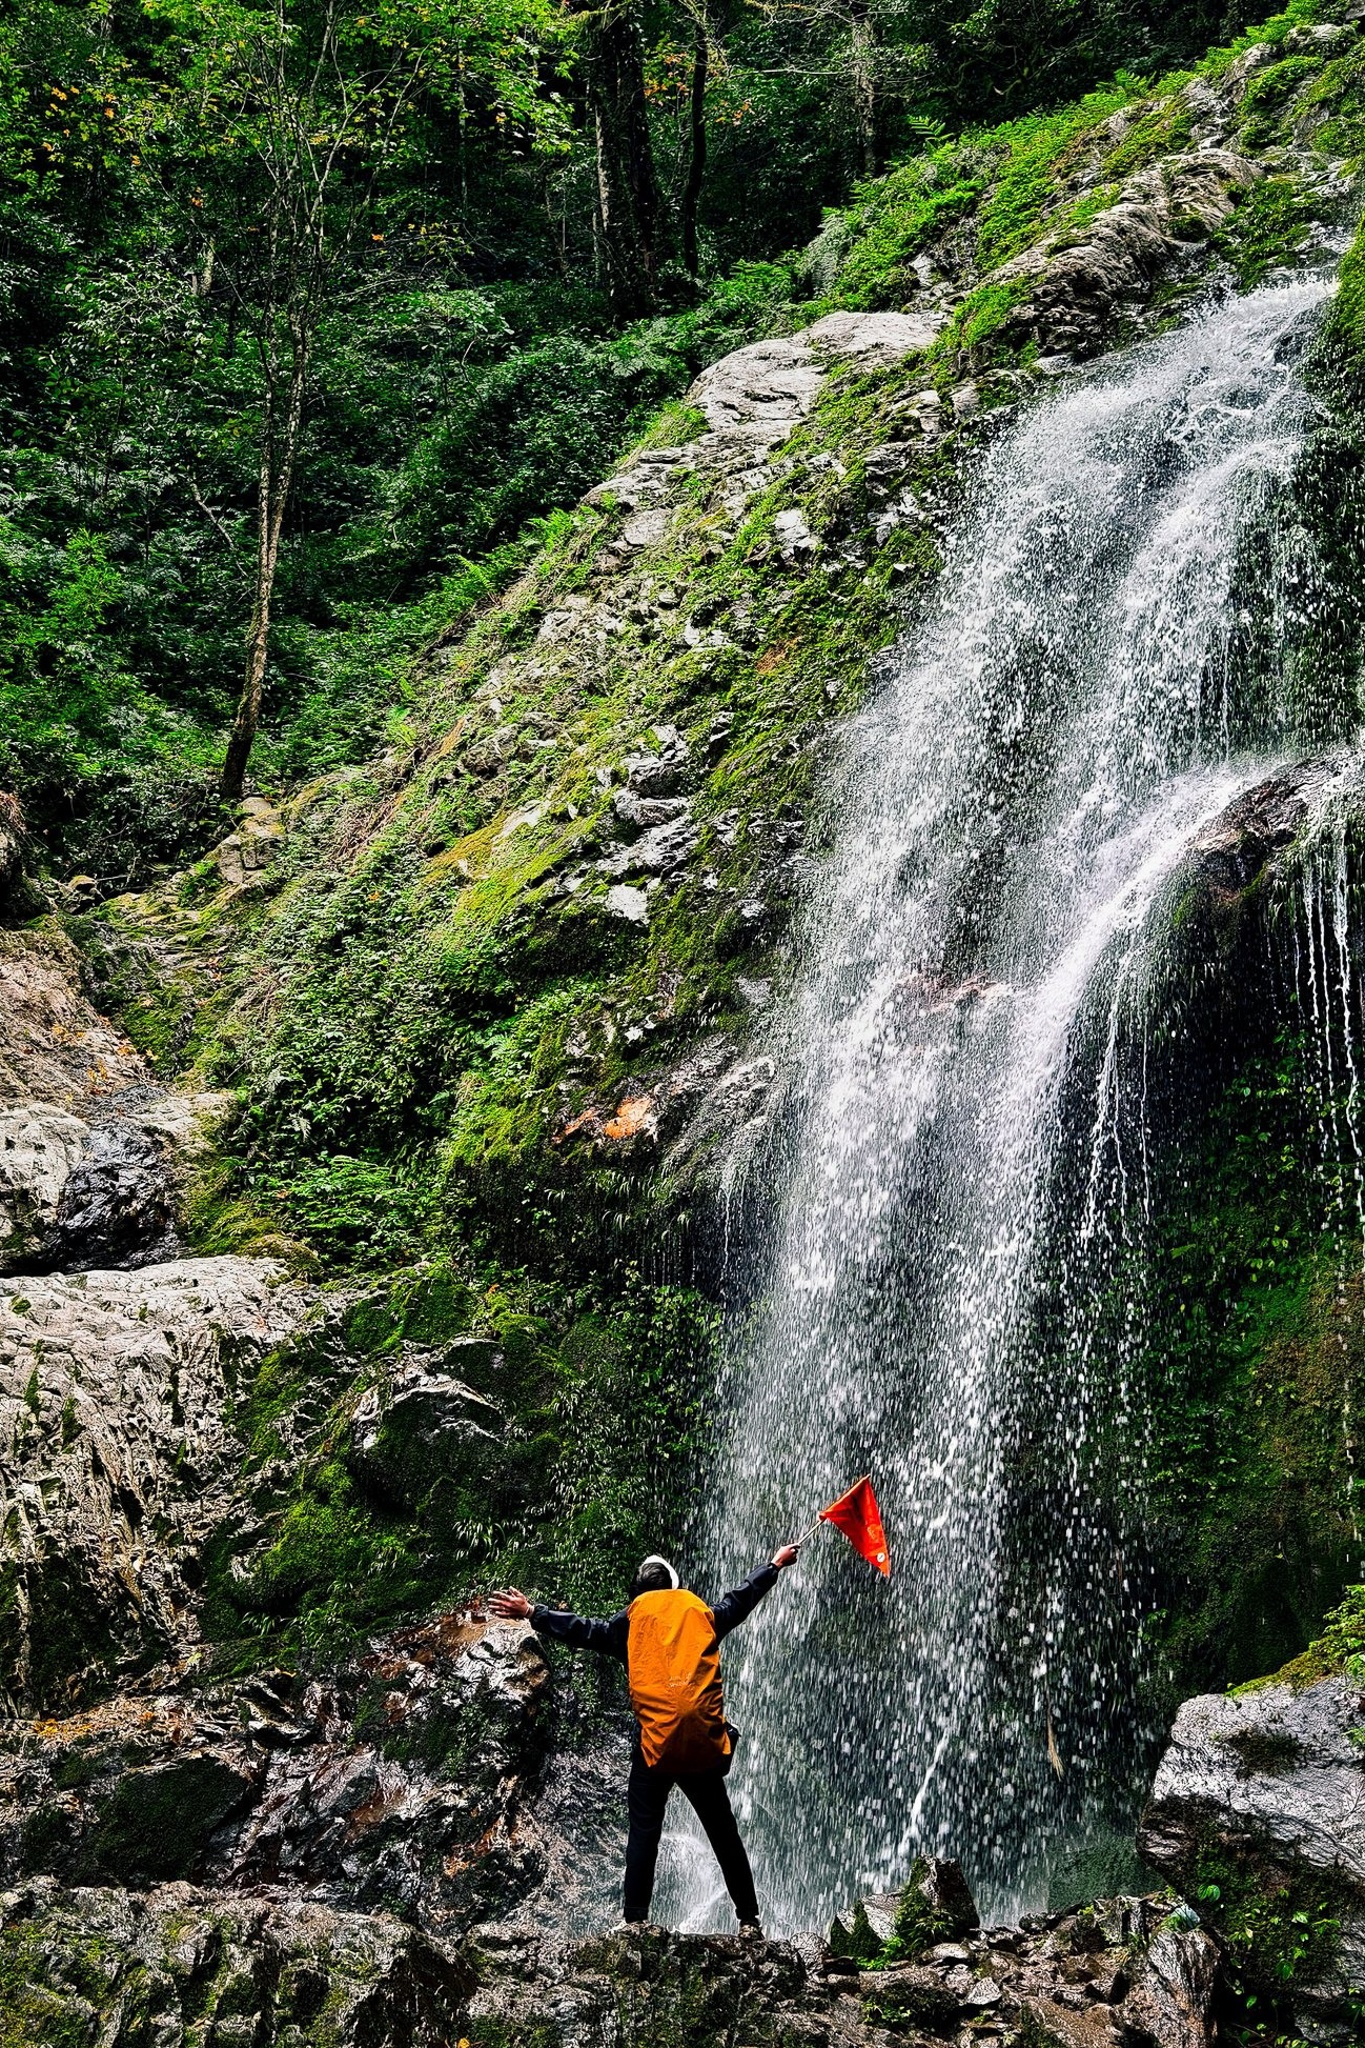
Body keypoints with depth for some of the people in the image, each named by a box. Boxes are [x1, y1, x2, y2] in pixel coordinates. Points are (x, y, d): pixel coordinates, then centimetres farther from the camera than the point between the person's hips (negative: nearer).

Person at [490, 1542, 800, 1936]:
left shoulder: (633, 1617, 7)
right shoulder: (700, 1612, 15)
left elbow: (585, 1631, 2)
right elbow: (741, 1599, 28)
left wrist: (532, 1612, 7)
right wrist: (775, 1565, 43)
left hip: (655, 1745, -2)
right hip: (705, 1745, 3)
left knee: (643, 1837, 2)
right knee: (724, 1836, 12)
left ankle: (635, 1922, -6)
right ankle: (749, 1921, 13)